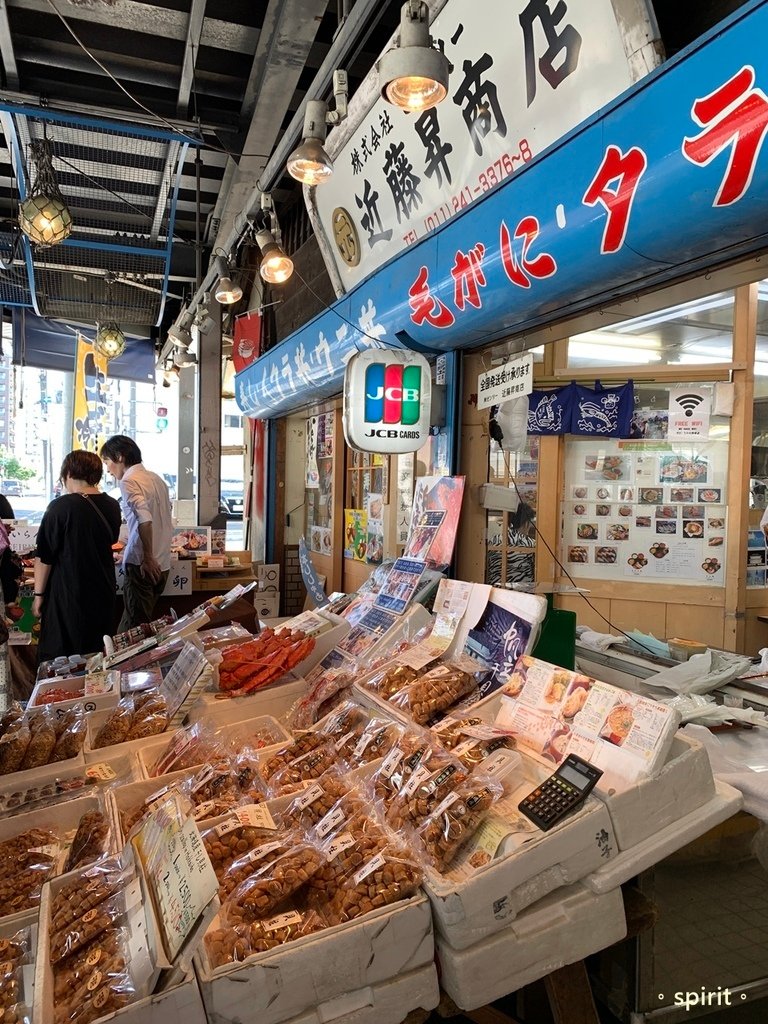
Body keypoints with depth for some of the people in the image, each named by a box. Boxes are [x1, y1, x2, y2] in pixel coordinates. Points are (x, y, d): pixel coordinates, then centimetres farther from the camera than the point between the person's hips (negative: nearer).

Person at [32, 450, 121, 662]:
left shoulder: (61, 507, -15)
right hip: (103, 595, 6)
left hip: (68, 596, -5)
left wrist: (38, 594, -3)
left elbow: (44, 557, -12)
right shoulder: (112, 507, 1)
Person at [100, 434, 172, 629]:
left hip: (142, 564, -8)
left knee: (133, 627, -1)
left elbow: (144, 520, -24)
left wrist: (147, 557, -18)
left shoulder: (128, 481, -10)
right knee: (144, 623, 14)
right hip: (162, 564, 8)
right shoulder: (156, 478, 14)